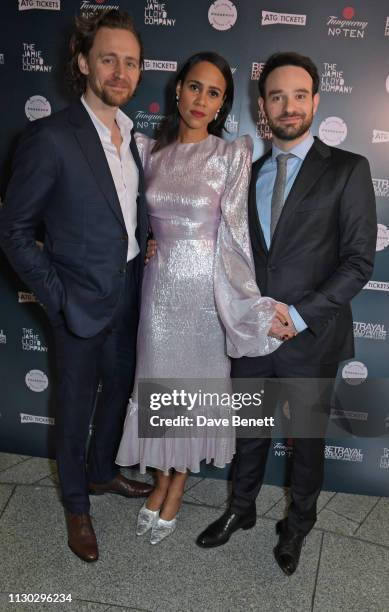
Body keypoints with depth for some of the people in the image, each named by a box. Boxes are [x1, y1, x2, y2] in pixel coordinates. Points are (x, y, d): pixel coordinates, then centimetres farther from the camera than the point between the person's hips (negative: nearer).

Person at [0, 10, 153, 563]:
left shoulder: (132, 134, 5)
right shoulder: (51, 138, -17)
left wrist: (147, 249, 3)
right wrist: (57, 298, -15)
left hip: (128, 293, 7)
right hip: (82, 301, -6)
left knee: (120, 387, 21)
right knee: (76, 404, 11)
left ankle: (102, 472, 47)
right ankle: (76, 505, 35)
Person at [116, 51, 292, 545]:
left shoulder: (232, 156, -7)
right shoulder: (149, 151, 2)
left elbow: (234, 235, -10)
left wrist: (251, 303, -14)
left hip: (207, 290, -2)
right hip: (160, 286, 3)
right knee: (159, 381, 13)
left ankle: (178, 485, 34)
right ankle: (163, 477, 37)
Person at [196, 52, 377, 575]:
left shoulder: (347, 170, -7)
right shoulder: (250, 173, 7)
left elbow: (359, 262, -12)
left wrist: (299, 315, -18)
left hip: (312, 338, -3)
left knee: (308, 440, 16)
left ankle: (297, 526, 41)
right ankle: (241, 510, 44)